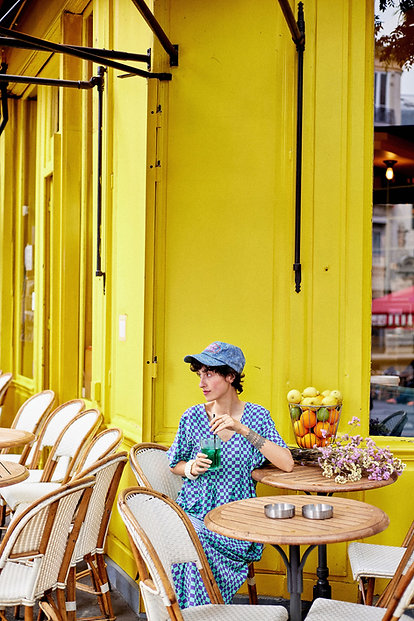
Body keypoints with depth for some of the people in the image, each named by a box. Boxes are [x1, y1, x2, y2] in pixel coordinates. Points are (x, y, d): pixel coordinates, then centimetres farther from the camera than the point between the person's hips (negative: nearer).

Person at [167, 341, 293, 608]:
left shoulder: (256, 415, -1)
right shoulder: (193, 417, 3)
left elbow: (287, 464, -14)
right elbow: (175, 465, 17)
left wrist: (244, 430, -20)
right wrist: (191, 468, -8)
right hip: (195, 513, 2)